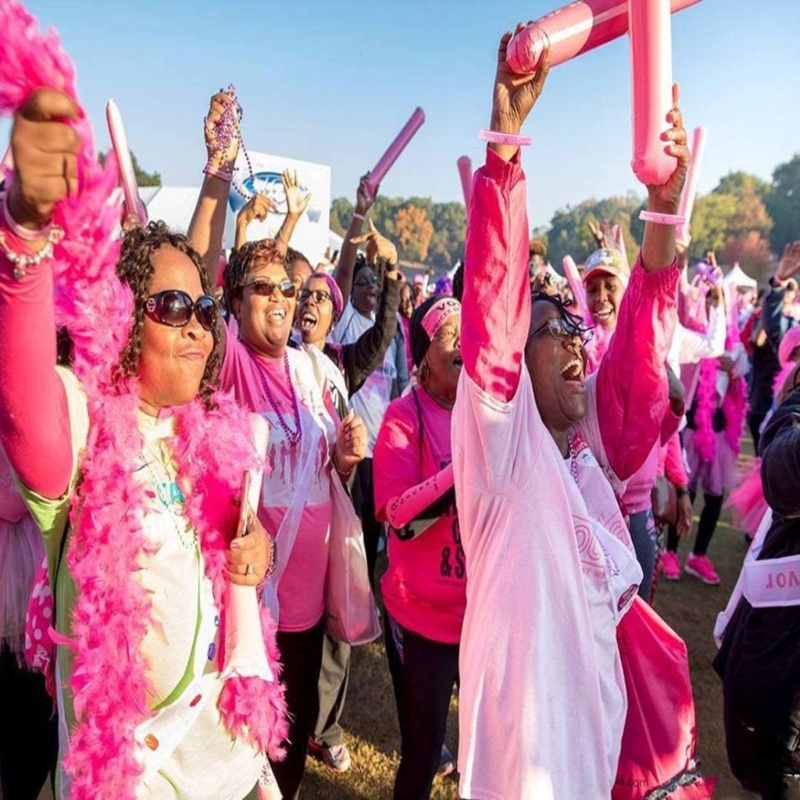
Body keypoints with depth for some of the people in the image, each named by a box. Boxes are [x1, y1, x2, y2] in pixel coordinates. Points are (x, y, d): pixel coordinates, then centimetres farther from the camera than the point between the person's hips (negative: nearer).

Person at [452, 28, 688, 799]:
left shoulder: (587, 434, 2)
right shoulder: (501, 436, -15)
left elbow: (641, 338, -4)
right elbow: (493, 306, -26)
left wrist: (664, 207, -15)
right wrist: (505, 138, -33)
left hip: (591, 689, 7)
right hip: (522, 698, -6)